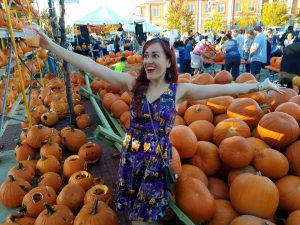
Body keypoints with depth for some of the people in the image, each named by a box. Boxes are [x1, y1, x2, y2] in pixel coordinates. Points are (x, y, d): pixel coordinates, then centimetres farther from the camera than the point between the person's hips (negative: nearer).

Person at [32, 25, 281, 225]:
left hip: (158, 159, -1)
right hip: (132, 156, 2)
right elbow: (93, 67, -12)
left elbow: (223, 88, -9)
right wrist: (52, 46, -14)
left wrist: (259, 85, -9)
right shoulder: (133, 83, -8)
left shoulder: (179, 90, -9)